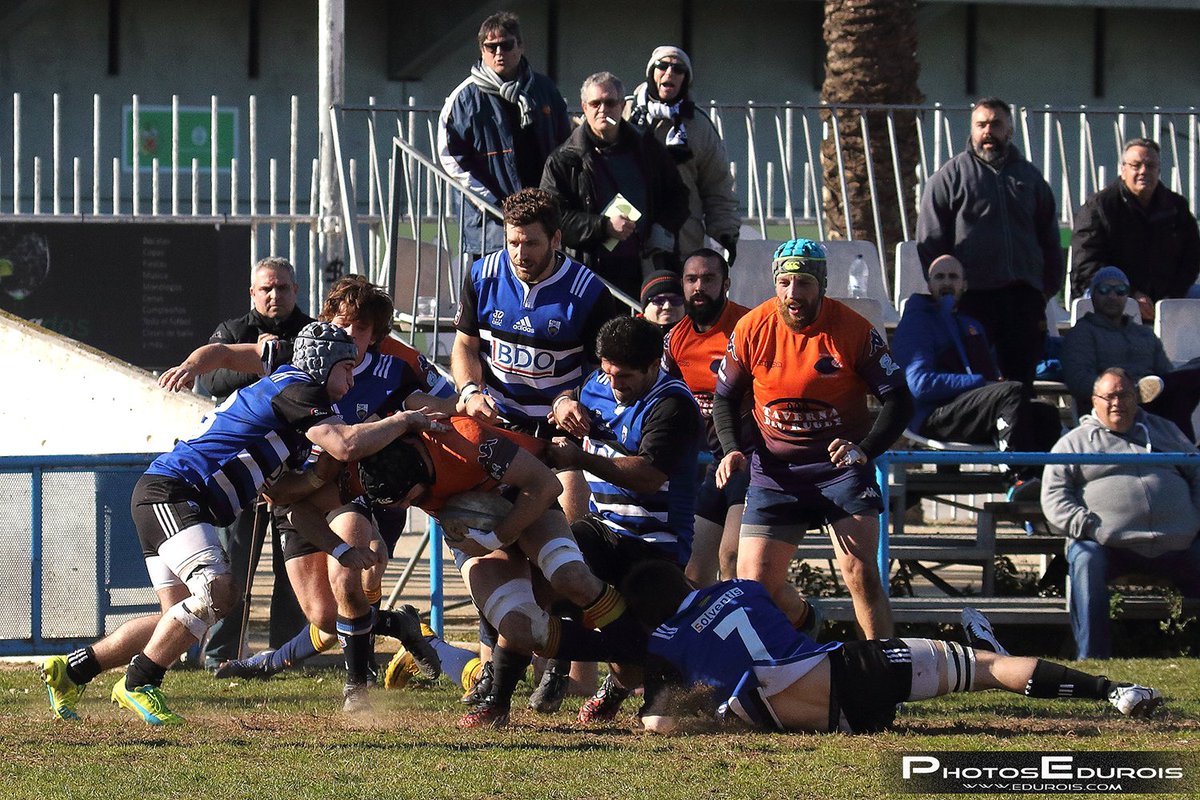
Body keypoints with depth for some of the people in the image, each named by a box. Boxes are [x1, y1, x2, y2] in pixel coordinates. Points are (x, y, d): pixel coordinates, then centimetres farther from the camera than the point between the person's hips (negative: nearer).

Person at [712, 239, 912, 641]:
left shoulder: (854, 331, -12)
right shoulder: (751, 330, -5)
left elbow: (899, 401, -8)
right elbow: (725, 398, 10)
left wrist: (865, 450, -24)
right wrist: (733, 450, -9)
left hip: (842, 463, -3)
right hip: (775, 470, 3)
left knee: (860, 571, -19)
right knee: (754, 583, 0)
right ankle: (801, 617, 35)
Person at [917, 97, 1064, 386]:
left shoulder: (1030, 176, 17)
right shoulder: (951, 176, 5)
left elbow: (1050, 240, 22)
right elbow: (929, 242, 3)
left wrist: (1050, 287, 12)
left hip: (1024, 297, 3)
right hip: (972, 297, -3)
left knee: (1023, 378, 3)